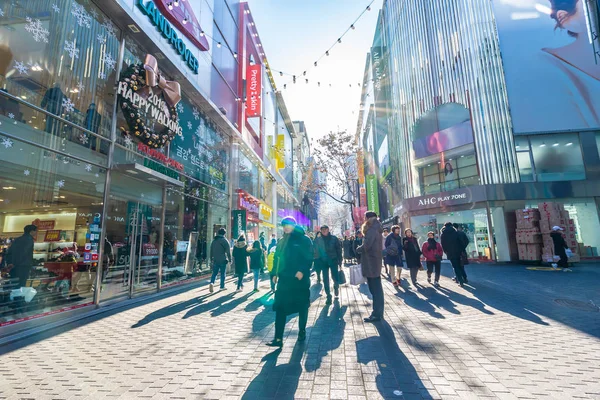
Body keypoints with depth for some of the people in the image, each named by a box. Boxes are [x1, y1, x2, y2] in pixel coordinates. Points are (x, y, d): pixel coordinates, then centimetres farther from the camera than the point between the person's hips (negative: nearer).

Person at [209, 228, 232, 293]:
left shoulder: (214, 241, 10)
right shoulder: (225, 241, -8)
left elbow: (211, 251, 16)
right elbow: (228, 251, -10)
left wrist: (211, 259, 24)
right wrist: (230, 259, -2)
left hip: (215, 260, 4)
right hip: (223, 260, -4)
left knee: (214, 273, 9)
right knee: (222, 274, 6)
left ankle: (212, 283, -13)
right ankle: (222, 286, 13)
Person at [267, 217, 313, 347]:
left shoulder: (304, 239, -7)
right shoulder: (282, 241, 11)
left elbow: (309, 258, -12)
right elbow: (277, 257, 13)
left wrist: (302, 271, -23)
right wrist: (275, 273, 6)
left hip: (300, 278, -4)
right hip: (284, 278, 4)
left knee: (302, 306, 13)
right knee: (280, 307, -1)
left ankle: (302, 331, 32)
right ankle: (278, 338, 4)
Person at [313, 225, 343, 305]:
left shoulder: (334, 238, -4)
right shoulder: (317, 240, -2)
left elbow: (339, 250, -2)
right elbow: (316, 251, 1)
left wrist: (340, 261, -3)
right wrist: (317, 262, -3)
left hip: (333, 261, -1)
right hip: (323, 262, 1)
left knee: (335, 277, 2)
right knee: (325, 280, 3)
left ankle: (336, 288, 36)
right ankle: (328, 296, 16)